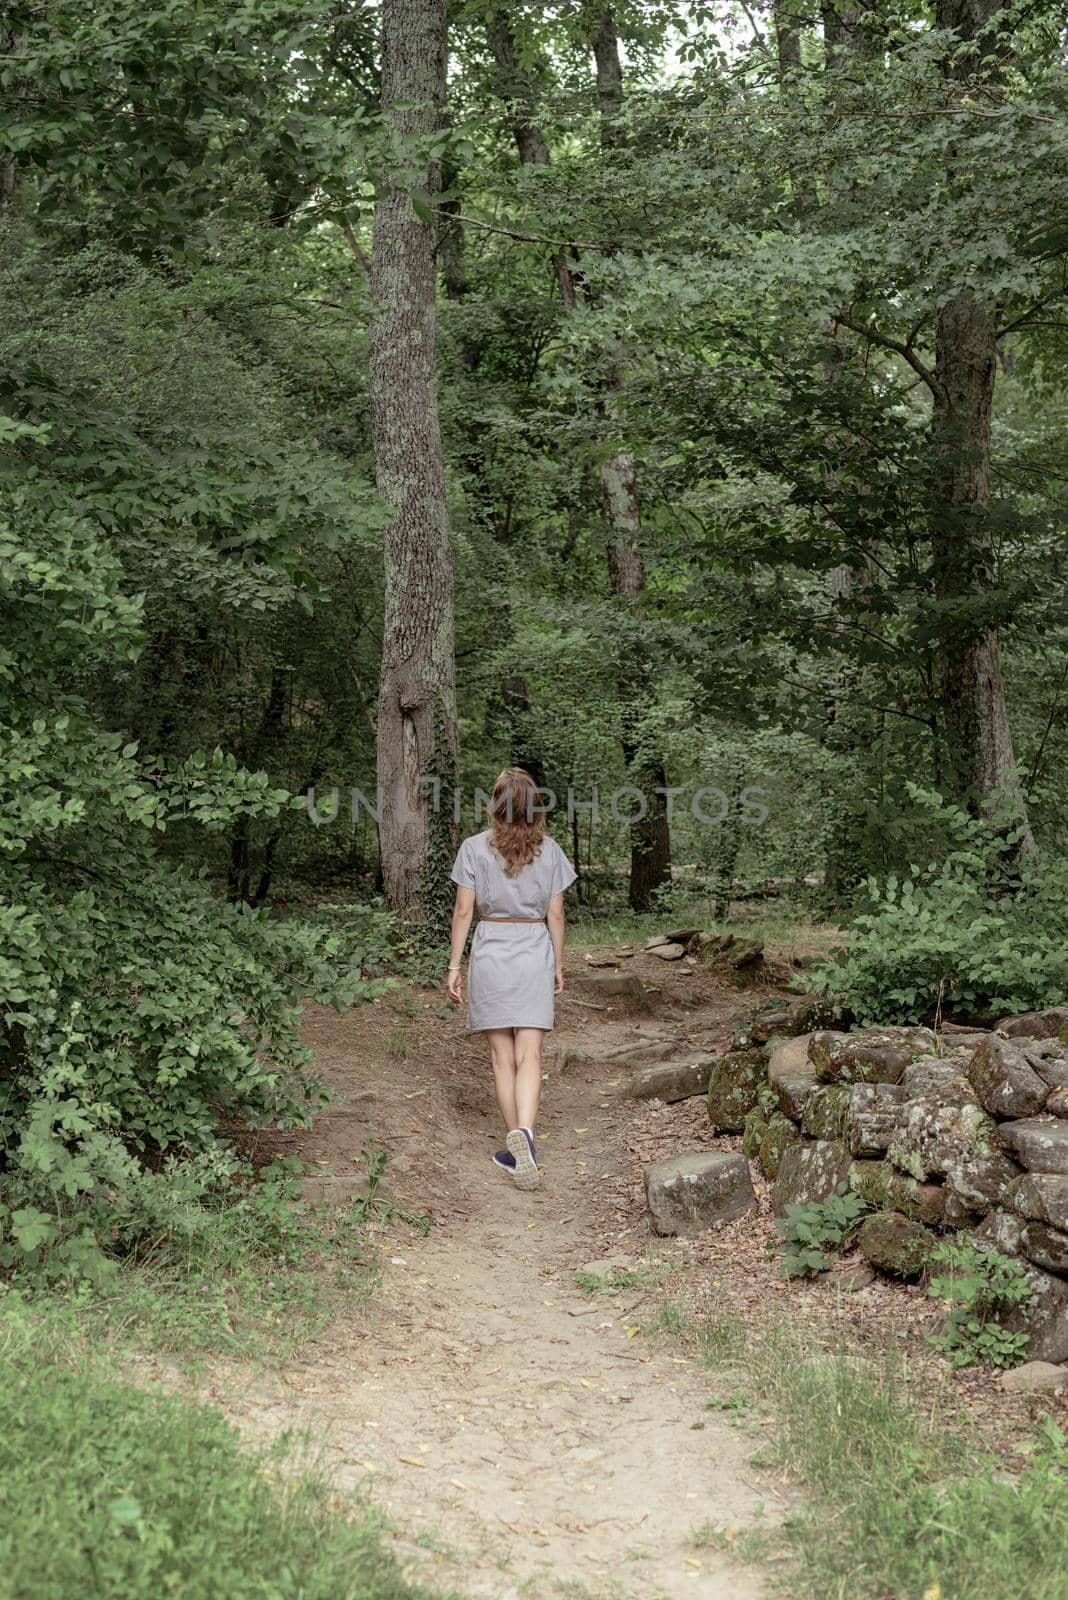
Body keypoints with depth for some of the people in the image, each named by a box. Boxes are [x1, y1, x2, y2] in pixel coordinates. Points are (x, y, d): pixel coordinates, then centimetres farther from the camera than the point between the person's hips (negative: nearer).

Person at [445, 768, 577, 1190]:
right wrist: (558, 965, 14)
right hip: (535, 955, 1)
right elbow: (555, 914, 3)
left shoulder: (474, 848, -4)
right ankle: (524, 1132, -25)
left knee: (502, 1058, 8)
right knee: (529, 1057, -1)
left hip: (490, 954, 0)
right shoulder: (549, 850, 1)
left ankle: (514, 1148, 12)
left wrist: (454, 966, 2)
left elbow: (463, 911, -4)